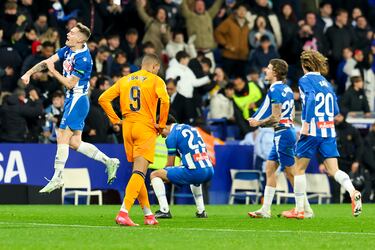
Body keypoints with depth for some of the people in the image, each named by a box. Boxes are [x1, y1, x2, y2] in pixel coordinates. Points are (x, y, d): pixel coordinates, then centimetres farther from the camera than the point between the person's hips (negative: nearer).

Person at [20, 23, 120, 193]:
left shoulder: (83, 59, -20)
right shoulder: (68, 50, 7)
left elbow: (70, 84, -18)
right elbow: (48, 62, 9)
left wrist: (53, 71, -14)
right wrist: (29, 73, -1)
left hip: (77, 100, -10)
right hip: (72, 99, 10)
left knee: (63, 137, -9)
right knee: (74, 142, 8)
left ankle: (57, 178, -6)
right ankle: (109, 161, 12)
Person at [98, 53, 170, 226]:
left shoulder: (124, 80, 14)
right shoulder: (155, 80, -1)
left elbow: (103, 98, 8)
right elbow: (164, 101, -18)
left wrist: (115, 120, 10)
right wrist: (161, 124, -7)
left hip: (127, 127, 5)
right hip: (146, 128, -5)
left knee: (138, 172, 16)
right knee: (139, 172, -11)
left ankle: (148, 214, 20)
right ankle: (123, 212, -26)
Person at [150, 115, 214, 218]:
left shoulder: (171, 137, 0)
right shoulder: (189, 128, 22)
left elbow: (170, 164, 5)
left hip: (194, 173, -7)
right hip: (209, 172, 7)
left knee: (155, 175, 4)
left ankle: (164, 210, -5)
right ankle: (201, 211, 33)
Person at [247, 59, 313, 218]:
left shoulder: (275, 90, -15)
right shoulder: (287, 89, 14)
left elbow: (275, 117, -19)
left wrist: (258, 123, -5)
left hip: (282, 134, -10)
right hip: (287, 131, 10)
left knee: (291, 173, -4)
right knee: (269, 169, 11)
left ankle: (306, 210, 0)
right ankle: (265, 210, 11)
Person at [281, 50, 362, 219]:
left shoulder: (306, 80, -3)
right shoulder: (326, 83, 17)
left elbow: (311, 99, -21)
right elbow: (335, 111, 17)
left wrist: (306, 123, -23)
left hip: (313, 131, -6)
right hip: (329, 132, 6)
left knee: (299, 169, 7)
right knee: (333, 170, 1)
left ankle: (299, 210, 8)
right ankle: (353, 193, -26)